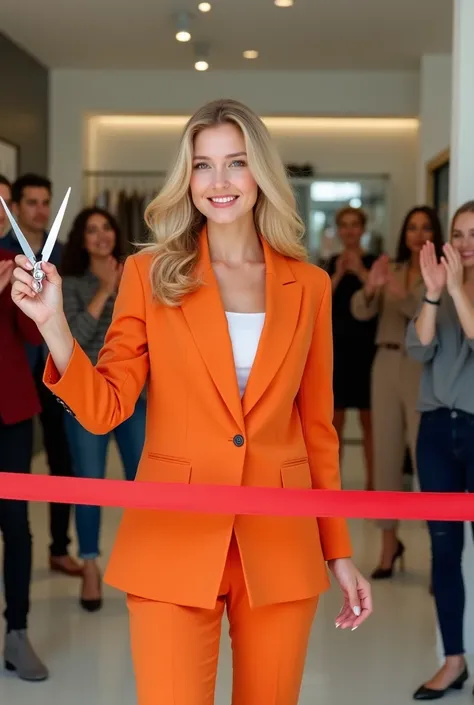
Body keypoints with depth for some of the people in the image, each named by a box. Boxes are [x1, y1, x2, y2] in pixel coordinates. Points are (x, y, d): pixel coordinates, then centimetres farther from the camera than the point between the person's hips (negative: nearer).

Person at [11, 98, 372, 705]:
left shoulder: (309, 286, 6)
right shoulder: (150, 274, 1)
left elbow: (316, 428, 10)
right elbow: (103, 410, -3)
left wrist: (338, 552, 9)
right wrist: (53, 322, -17)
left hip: (281, 547, 2)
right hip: (175, 542, -2)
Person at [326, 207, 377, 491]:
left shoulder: (373, 262, 0)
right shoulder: (331, 263, 8)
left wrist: (361, 272, -18)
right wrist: (338, 274, -12)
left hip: (366, 346, -2)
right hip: (336, 345, 3)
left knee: (368, 419, 1)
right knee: (335, 419, 6)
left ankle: (372, 483, 8)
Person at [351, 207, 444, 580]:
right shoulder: (391, 270, 11)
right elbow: (361, 311, -2)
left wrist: (402, 295, -30)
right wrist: (370, 287, -24)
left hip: (425, 370, -5)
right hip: (387, 366, 5)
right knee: (386, 455, 9)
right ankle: (389, 542, 22)